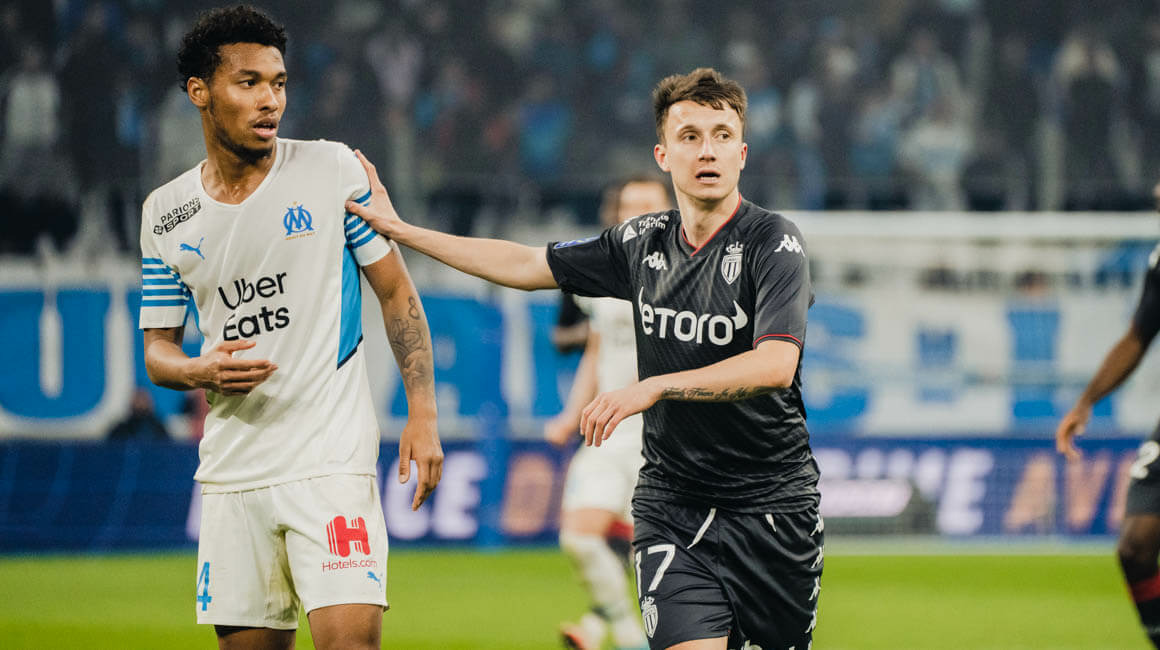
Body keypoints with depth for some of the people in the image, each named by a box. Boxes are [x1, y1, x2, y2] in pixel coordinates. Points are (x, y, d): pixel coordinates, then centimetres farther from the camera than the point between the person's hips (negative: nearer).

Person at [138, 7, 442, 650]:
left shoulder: (333, 170, 0)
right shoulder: (166, 213, 8)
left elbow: (396, 293, 4)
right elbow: (158, 350, 14)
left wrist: (422, 414, -4)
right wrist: (200, 372, -9)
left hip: (331, 459, -3)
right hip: (231, 470, 3)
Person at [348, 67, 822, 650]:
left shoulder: (773, 242, -10)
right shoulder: (641, 243, 6)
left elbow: (776, 362, -24)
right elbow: (527, 265, 18)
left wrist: (654, 387, -31)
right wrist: (398, 229, 20)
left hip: (772, 503, -2)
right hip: (670, 502, 2)